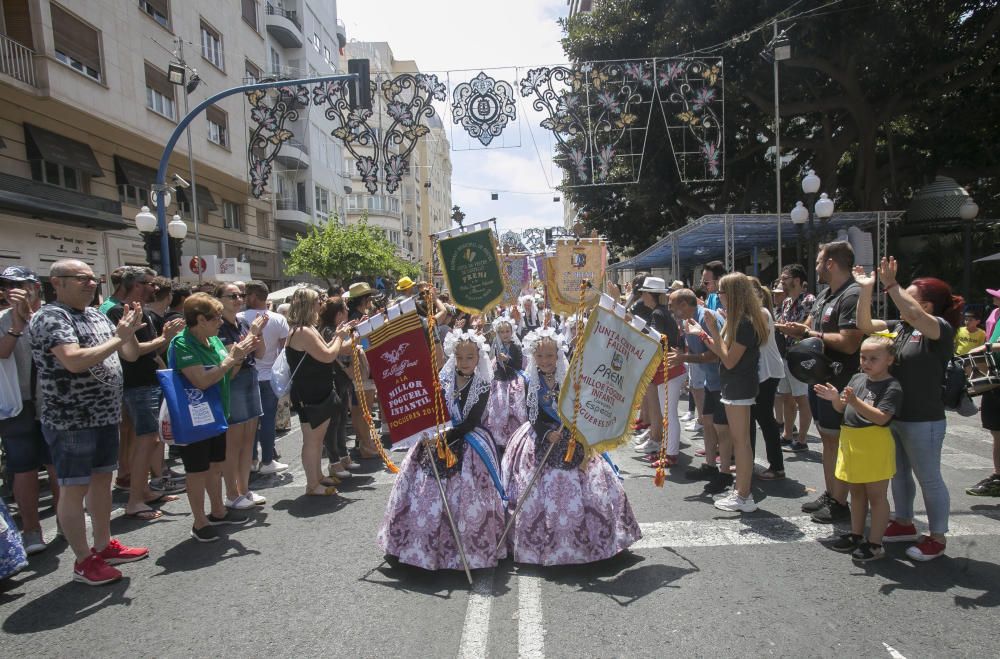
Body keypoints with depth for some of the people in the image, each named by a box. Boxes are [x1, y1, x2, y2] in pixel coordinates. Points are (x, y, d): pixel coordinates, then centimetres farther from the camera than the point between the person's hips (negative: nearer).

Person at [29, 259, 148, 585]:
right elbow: (74, 361, -29)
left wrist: (129, 332, -7)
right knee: (74, 490, 3)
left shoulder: (97, 315, 9)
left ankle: (104, 546, 30)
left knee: (102, 480, 16)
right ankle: (84, 561, 14)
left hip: (105, 416, 8)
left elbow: (131, 355, 12)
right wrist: (118, 337, -21)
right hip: (70, 422, -8)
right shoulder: (50, 317, -15)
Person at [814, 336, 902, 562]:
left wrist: (855, 401, -32)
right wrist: (835, 398, -7)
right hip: (851, 441, 8)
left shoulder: (892, 387, -13)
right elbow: (842, 408, 14)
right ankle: (856, 535, 31)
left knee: (876, 495, 4)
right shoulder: (857, 378, 8)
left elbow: (881, 418, -23)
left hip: (874, 445, -7)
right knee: (856, 492, 18)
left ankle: (875, 544, 13)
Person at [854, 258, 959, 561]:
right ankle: (903, 523, 38)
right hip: (893, 416, 8)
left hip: (923, 421, -8)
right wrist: (866, 289, -7)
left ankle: (937, 537, 24)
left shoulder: (941, 329, -16)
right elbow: (865, 325, 3)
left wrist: (890, 284, -33)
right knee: (898, 473, 21)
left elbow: (914, 315, -36)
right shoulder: (900, 326, 5)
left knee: (929, 479, 7)